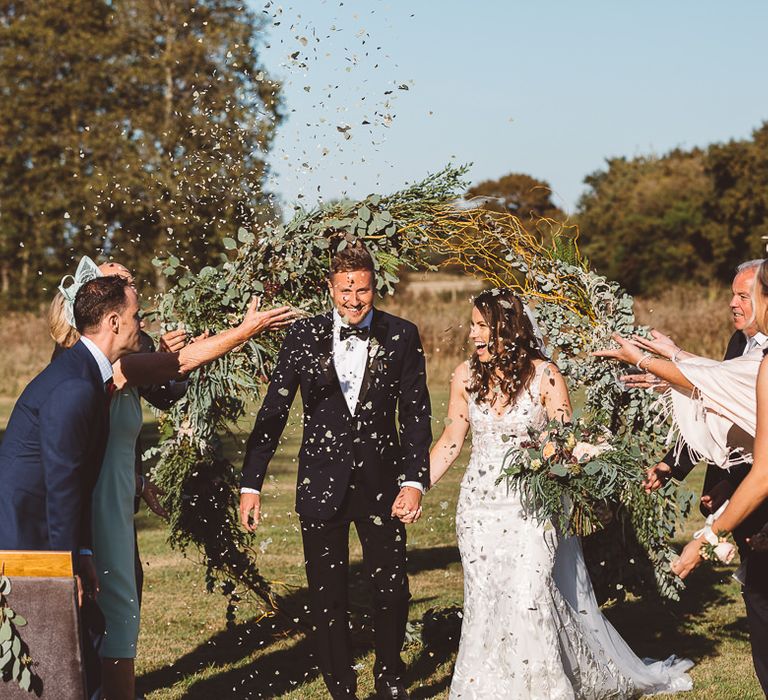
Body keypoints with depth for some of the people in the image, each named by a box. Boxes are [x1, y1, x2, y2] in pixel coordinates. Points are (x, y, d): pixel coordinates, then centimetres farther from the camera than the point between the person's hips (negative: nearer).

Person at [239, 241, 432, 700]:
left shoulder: (402, 336, -2)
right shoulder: (305, 336, -1)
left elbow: (416, 414, 0)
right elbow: (273, 412, 1)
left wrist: (414, 481, -10)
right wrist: (251, 485, -3)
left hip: (381, 483, 0)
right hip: (322, 485, 0)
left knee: (393, 591, 6)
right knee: (328, 598, 5)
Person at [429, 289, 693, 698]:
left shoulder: (544, 376, -10)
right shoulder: (465, 376, 0)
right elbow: (451, 441, 8)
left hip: (530, 508, -4)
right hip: (478, 507, 4)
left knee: (529, 600, -9)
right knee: (485, 604, 8)